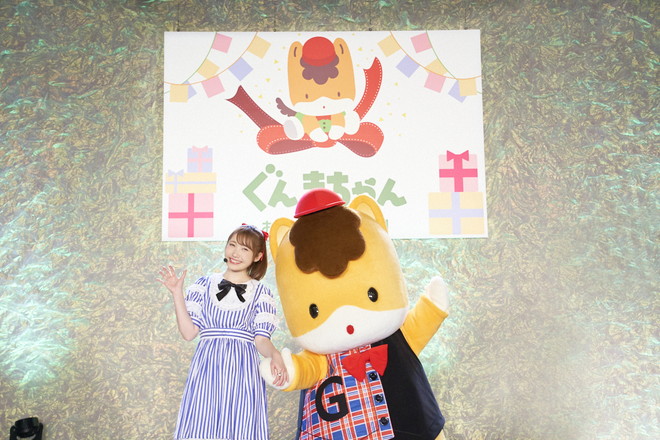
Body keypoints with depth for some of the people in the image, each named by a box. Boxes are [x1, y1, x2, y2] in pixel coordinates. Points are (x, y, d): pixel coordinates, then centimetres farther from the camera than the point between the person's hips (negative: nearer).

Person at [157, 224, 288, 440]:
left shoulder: (261, 293, 3)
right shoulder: (204, 285, 6)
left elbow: (261, 339, -4)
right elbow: (188, 332, 0)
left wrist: (275, 355, -25)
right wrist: (177, 294, -5)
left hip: (242, 371, -1)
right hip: (207, 369, 1)